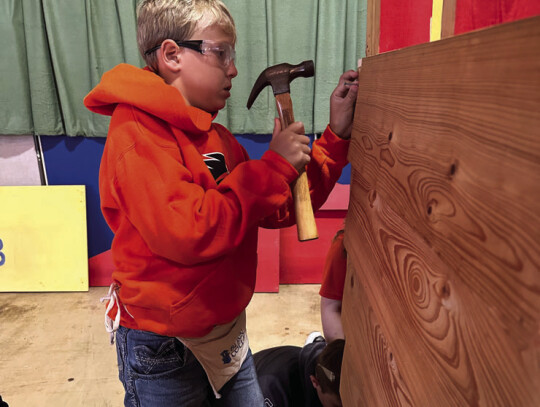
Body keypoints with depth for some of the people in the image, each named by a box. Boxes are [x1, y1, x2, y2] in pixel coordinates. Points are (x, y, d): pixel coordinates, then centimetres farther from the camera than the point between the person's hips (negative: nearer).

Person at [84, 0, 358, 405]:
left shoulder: (218, 138, 7)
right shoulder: (138, 136, -19)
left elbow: (280, 210, 4)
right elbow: (187, 232, -31)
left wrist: (336, 135, -2)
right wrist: (274, 167, -23)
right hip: (163, 348, -7)